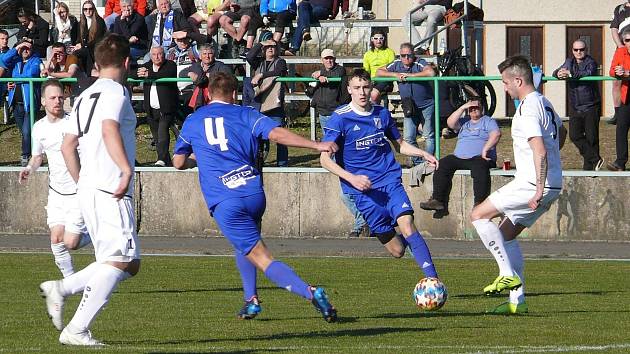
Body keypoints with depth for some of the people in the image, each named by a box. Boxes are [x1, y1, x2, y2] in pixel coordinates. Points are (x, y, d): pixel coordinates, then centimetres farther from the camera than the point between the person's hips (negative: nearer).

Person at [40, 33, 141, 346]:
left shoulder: (85, 96, 21)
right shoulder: (115, 91, -5)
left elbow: (68, 146, 22)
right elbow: (109, 129, -23)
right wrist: (126, 169, -30)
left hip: (88, 189, 9)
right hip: (111, 191, -9)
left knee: (130, 263, 11)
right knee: (119, 260, -12)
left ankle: (60, 288, 3)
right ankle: (76, 330, -17)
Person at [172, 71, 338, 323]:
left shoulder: (192, 122, 17)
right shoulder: (246, 115, 12)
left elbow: (179, 162, 26)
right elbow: (277, 134, -5)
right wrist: (317, 145, -5)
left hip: (224, 202, -2)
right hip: (254, 194, 2)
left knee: (261, 258, -8)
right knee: (243, 243, 32)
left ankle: (309, 292, -28)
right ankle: (251, 299, 20)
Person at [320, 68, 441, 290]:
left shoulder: (382, 114, 8)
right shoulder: (340, 118, -5)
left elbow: (399, 144, 25)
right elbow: (325, 159, -7)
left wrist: (422, 153, 7)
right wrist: (352, 178, -20)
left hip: (390, 180, 2)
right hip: (363, 189, -2)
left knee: (407, 226, -23)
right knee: (397, 250, -5)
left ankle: (432, 279, -25)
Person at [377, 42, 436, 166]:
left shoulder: (419, 63, -10)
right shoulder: (397, 64, 3)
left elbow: (431, 73, -30)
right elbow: (379, 72, 4)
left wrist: (410, 75, -23)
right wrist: (395, 75, -13)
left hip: (426, 105, -4)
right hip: (409, 107, 4)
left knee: (429, 136, 3)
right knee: (408, 138, -3)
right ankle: (417, 162, 10)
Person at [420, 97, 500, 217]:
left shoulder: (488, 121, 13)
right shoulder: (464, 122, 26)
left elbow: (496, 134, -5)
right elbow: (450, 123, 8)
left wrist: (485, 149, -18)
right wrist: (462, 108, 3)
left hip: (479, 157, -5)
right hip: (459, 157, 5)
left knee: (479, 166, -38)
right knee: (442, 164, -19)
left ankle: (480, 202, -44)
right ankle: (438, 200, -23)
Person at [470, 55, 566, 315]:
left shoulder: (527, 110, -17)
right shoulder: (544, 103, 15)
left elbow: (540, 150, -27)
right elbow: (561, 133, 34)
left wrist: (539, 190, -29)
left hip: (532, 185, -10)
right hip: (552, 184, 10)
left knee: (479, 215, -4)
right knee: (506, 233, 16)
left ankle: (508, 274, -8)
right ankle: (517, 300, 14)